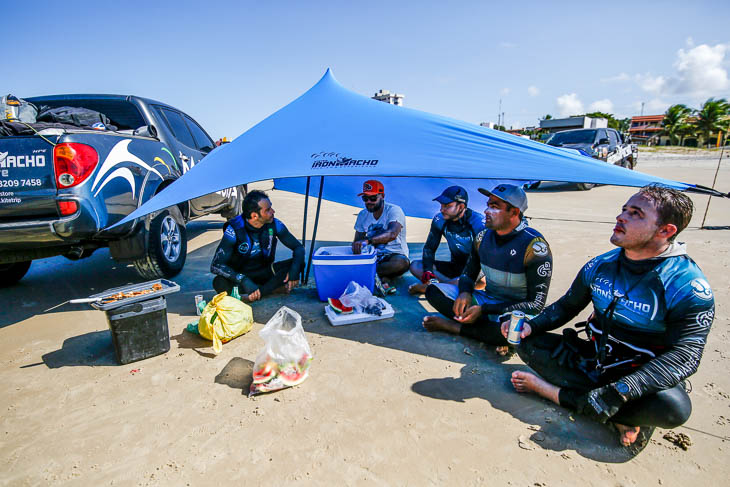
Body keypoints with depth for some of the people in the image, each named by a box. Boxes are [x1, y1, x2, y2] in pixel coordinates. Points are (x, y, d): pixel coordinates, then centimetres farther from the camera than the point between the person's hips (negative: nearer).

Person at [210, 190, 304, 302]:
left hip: (264, 273, 3)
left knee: (299, 263, -20)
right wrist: (244, 280, -41)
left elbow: (298, 247, -4)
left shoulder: (274, 224, -14)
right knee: (219, 283, -36)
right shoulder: (235, 229, -23)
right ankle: (274, 287, -25)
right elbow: (216, 265, -25)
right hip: (241, 275, -2)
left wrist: (294, 269, -26)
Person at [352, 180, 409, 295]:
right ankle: (383, 278, -29)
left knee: (402, 263, -39)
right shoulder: (363, 215, 6)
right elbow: (357, 241, 8)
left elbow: (392, 234, -34)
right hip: (373, 256, 5)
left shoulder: (394, 210, -13)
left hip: (395, 254, -4)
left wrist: (368, 241, -50)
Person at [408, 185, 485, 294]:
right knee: (415, 266, -13)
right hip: (455, 267, 5)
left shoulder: (479, 223, -20)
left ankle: (426, 287, -32)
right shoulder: (440, 219, -7)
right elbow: (429, 248, 1)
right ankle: (453, 285, -26)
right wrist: (428, 271, -18)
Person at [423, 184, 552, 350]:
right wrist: (465, 292, -14)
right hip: (486, 299, 6)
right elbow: (469, 273, 12)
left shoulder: (534, 246, -18)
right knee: (434, 291, -11)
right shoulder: (483, 237, -1)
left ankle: (452, 326, -17)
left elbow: (536, 304, -19)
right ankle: (494, 333, -19)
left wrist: (483, 309, -24)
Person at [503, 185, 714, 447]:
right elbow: (567, 306, 8)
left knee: (673, 407, -37)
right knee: (525, 341, -10)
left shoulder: (688, 286, -17)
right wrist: (531, 325, -11)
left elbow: (684, 356, -24)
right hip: (591, 361, 5)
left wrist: (618, 393, -36)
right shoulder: (600, 265, -2)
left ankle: (553, 392, -21)